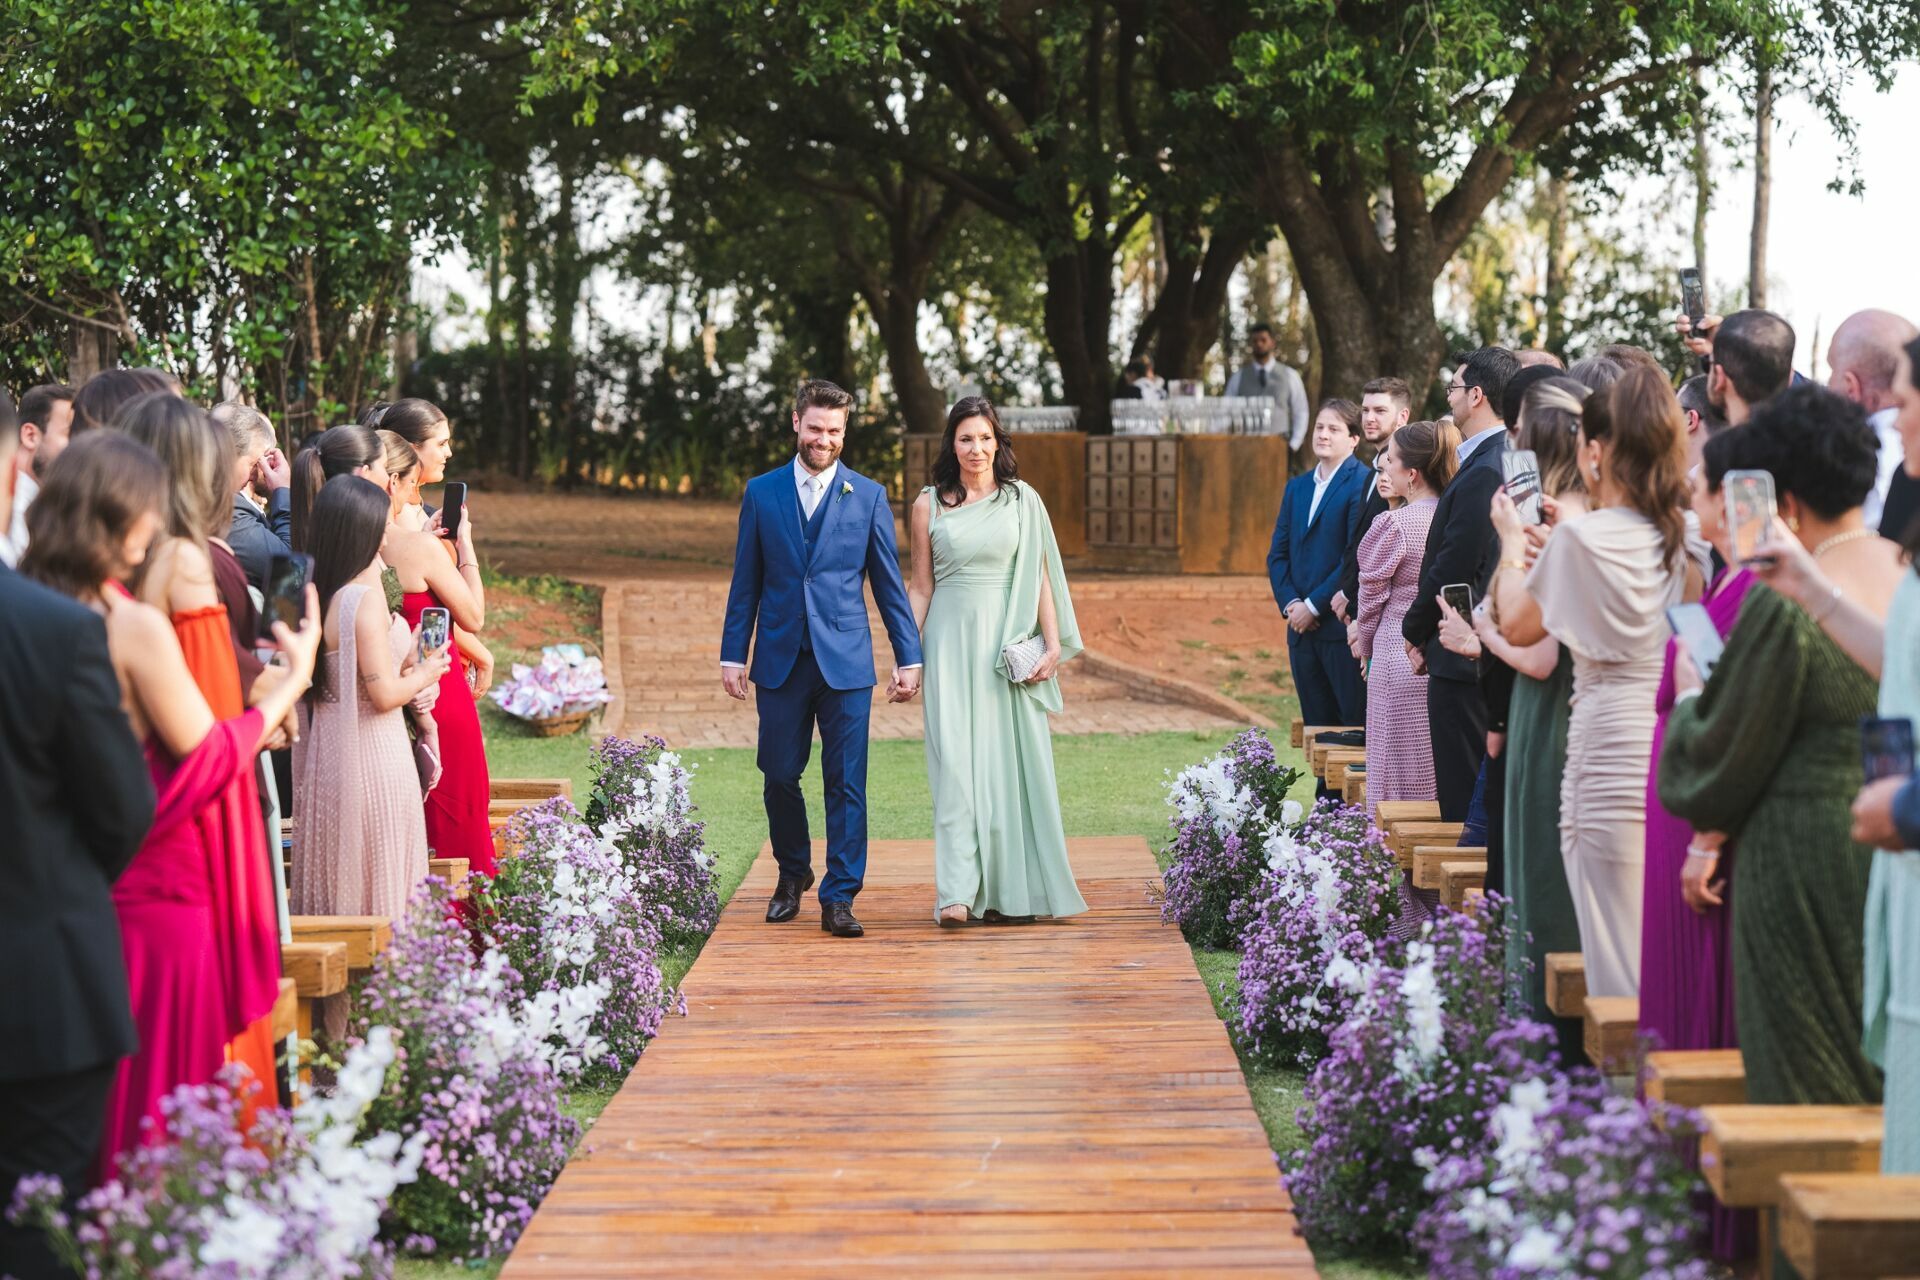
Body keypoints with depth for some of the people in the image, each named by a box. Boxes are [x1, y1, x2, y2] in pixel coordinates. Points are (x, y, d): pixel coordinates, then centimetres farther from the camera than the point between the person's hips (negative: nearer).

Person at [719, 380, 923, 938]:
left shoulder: (868, 496, 3)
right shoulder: (761, 492, 6)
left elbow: (889, 584, 5)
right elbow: (746, 582, 8)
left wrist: (909, 657, 2)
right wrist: (733, 654, 3)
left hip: (845, 661, -1)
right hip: (780, 660, 1)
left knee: (846, 782, -2)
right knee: (779, 775, 7)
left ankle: (839, 898, 3)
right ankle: (792, 872, 30)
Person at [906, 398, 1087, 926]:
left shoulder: (1022, 501, 5)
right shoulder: (929, 504, 6)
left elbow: (1040, 576, 4)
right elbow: (921, 586, 9)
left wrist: (1053, 645, -5)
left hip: (1008, 647, 1)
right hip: (951, 641, 0)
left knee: (1011, 761, 2)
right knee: (955, 761, -8)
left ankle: (1012, 889, 10)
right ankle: (958, 891, -12)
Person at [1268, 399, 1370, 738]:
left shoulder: (1363, 481, -6)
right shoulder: (1296, 487, 17)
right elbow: (1277, 553, 14)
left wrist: (1314, 605, -13)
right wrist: (1290, 603, -3)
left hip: (1342, 625, -7)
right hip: (1302, 628, 7)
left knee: (1358, 726, -5)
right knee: (1316, 729, 9)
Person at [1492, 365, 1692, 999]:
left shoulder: (1582, 537, -10)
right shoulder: (1685, 532, 5)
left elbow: (1516, 626, 5)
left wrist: (1512, 542, 19)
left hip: (1612, 749, -6)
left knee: (1619, 964, -1)